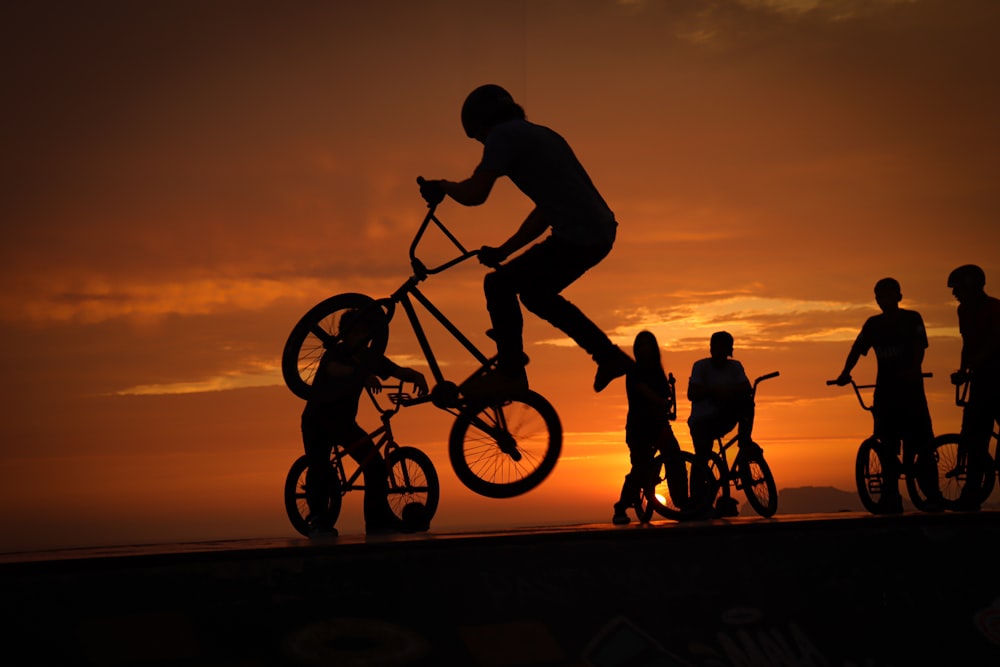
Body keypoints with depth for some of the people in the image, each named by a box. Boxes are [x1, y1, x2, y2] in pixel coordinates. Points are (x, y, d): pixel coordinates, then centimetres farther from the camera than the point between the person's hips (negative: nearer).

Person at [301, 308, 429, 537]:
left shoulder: (369, 358, -4)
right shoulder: (334, 353, -19)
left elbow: (398, 371, -4)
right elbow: (334, 369, -41)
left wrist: (416, 376, -25)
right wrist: (364, 375, -52)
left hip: (344, 422, 5)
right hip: (316, 421, -5)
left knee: (375, 464, -5)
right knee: (319, 469, -20)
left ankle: (378, 519, 6)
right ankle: (318, 520, -5)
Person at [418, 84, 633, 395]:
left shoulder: (504, 135, -4)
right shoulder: (539, 135, 25)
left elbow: (474, 194, -13)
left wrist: (441, 186, 8)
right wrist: (503, 250, 27)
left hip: (577, 238, -9)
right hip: (600, 233, 9)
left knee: (499, 284, 1)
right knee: (535, 293, 25)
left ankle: (510, 372, 7)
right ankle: (611, 356, 28)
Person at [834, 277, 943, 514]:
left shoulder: (912, 319, 2)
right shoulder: (873, 324, 11)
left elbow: (919, 348, -9)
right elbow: (857, 349, 3)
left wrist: (914, 368, -30)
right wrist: (845, 373, -14)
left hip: (909, 389, -3)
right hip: (884, 390, 3)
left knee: (920, 445, -6)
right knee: (887, 447, 0)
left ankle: (933, 496, 1)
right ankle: (891, 498, 5)